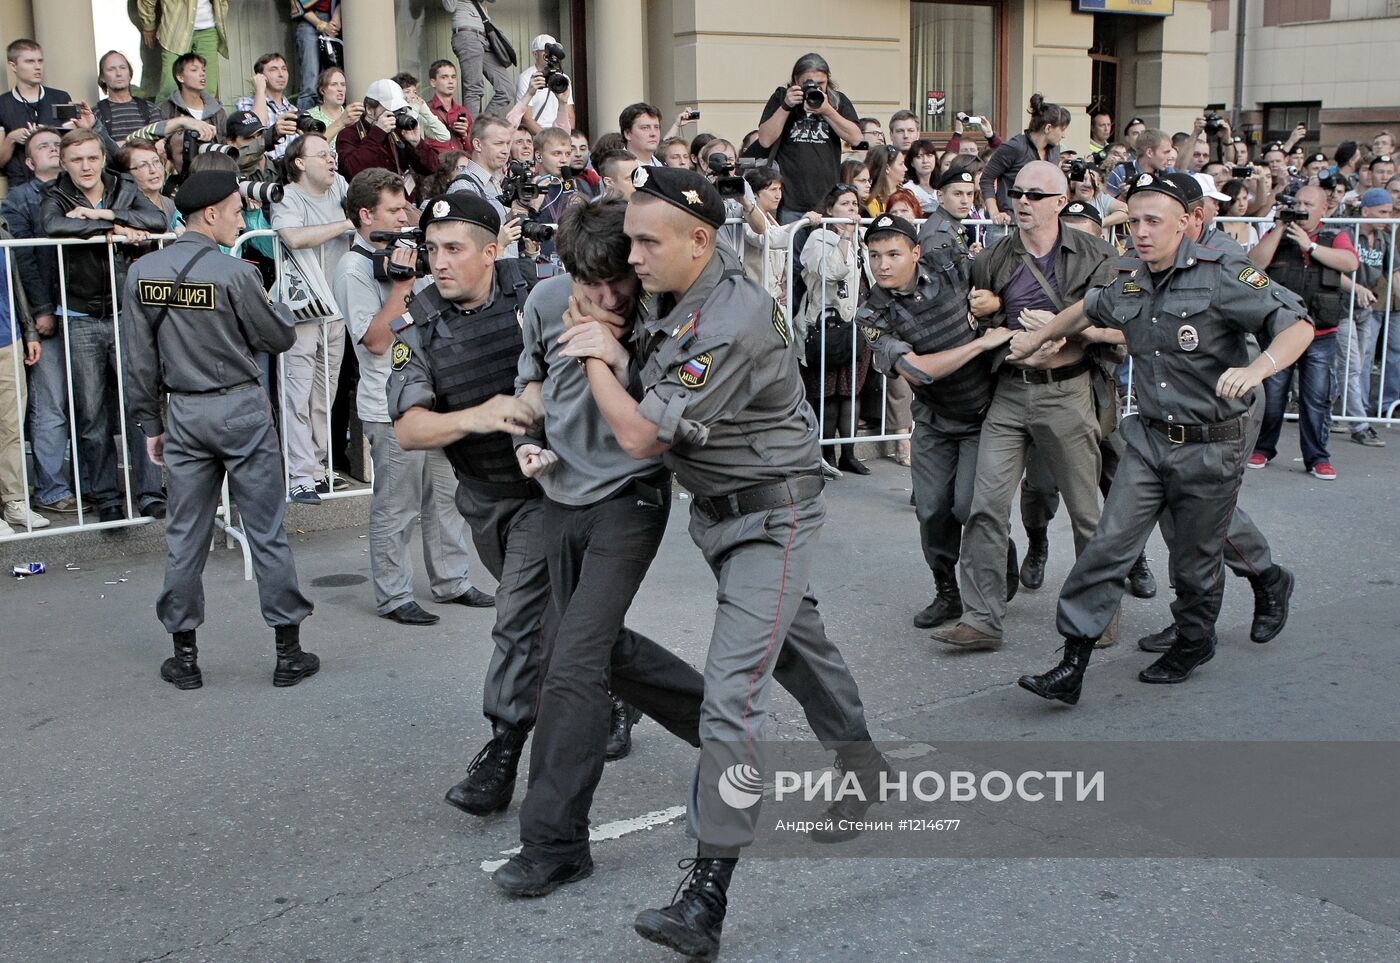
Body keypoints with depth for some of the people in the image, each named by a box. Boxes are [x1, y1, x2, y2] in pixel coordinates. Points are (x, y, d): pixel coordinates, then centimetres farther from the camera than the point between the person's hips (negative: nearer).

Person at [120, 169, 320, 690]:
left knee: (185, 536, 10)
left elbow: (138, 359, 4)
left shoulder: (143, 272, 0)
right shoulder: (234, 273, -15)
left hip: (185, 413, 4)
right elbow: (280, 338, -6)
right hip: (242, 410, -4)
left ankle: (184, 656, 17)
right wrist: (269, 300, 12)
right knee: (267, 533, 4)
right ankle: (289, 651, 10)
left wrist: (151, 423, 12)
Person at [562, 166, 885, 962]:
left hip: (772, 514, -10)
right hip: (719, 507, 10)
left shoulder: (730, 327, -29)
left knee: (733, 691, -15)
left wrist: (598, 359, -10)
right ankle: (862, 763, 47)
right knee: (797, 640, 25)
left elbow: (641, 437, -25)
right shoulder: (687, 278, -2)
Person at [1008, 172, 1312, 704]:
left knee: (1195, 562, 10)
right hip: (1149, 440, 5)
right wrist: (1038, 336, 36)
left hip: (1211, 447, -4)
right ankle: (1071, 666, -3)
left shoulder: (1221, 275, -15)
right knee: (1108, 546, -5)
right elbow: (1088, 309, 28)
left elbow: (1298, 325, -19)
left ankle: (1193, 644, 38)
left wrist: (1258, 367, -37)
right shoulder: (1129, 282, 4)